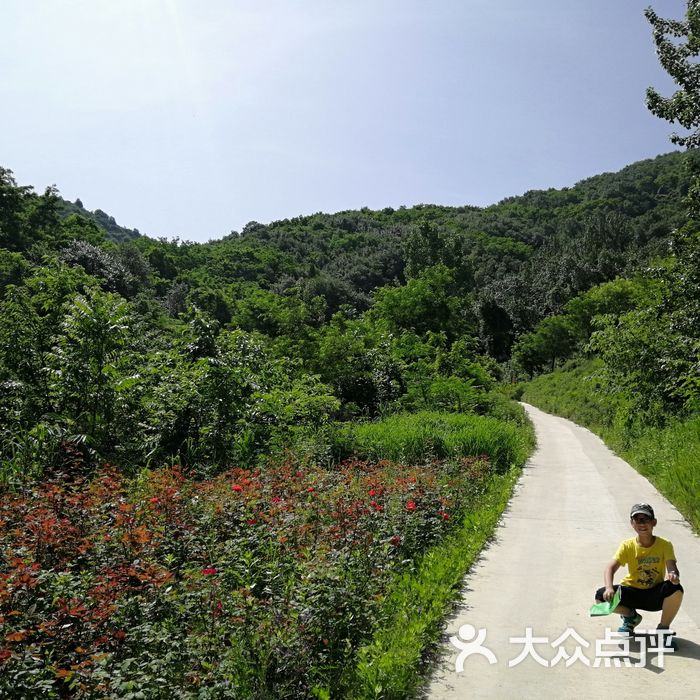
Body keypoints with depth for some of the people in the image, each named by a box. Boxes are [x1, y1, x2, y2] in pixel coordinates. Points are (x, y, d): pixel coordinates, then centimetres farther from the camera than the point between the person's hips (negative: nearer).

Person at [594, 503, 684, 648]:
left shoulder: (665, 545, -10)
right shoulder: (627, 546, -10)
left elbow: (671, 567, -24)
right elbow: (610, 568, -20)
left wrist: (673, 575, -50)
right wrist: (609, 588, -39)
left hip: (655, 595, -1)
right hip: (632, 592, 1)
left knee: (676, 589, -33)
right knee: (601, 596, -24)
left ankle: (664, 629, -4)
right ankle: (631, 617, 11)